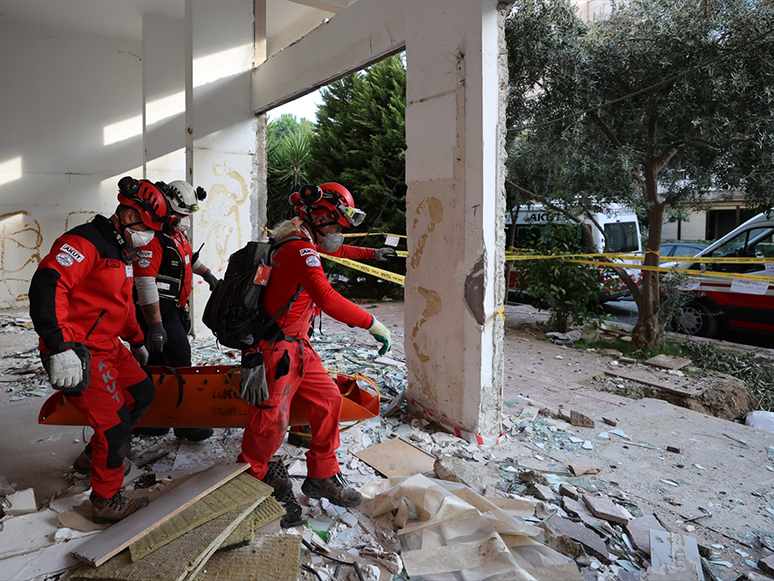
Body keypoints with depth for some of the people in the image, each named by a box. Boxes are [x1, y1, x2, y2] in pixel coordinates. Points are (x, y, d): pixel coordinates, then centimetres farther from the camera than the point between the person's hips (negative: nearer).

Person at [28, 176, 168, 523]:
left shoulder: (124, 251, 15)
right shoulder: (85, 242, -18)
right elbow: (47, 285, -30)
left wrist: (137, 341, 32)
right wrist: (60, 347, -37)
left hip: (108, 345, 10)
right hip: (77, 353, -10)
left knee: (143, 394, 18)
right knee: (114, 424, -8)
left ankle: (94, 456, 32)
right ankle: (106, 502, 12)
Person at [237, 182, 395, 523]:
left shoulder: (305, 241, 12)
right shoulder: (300, 248, -21)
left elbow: (336, 250, 35)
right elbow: (328, 299, -33)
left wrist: (371, 253, 44)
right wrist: (372, 324, -26)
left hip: (297, 346, 10)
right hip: (275, 348, -10)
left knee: (329, 400, 8)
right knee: (272, 418, -3)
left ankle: (322, 476, 21)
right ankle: (251, 475, 26)